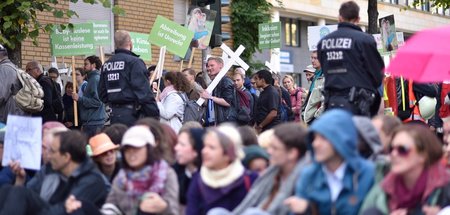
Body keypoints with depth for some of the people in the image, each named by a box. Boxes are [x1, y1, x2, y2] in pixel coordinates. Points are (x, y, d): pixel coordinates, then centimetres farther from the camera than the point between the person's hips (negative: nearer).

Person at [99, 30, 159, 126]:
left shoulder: (106, 65, 12)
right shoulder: (134, 62, -10)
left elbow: (102, 94, 16)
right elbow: (144, 92, -16)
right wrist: (154, 115, -13)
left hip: (114, 114, 7)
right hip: (132, 114, -7)